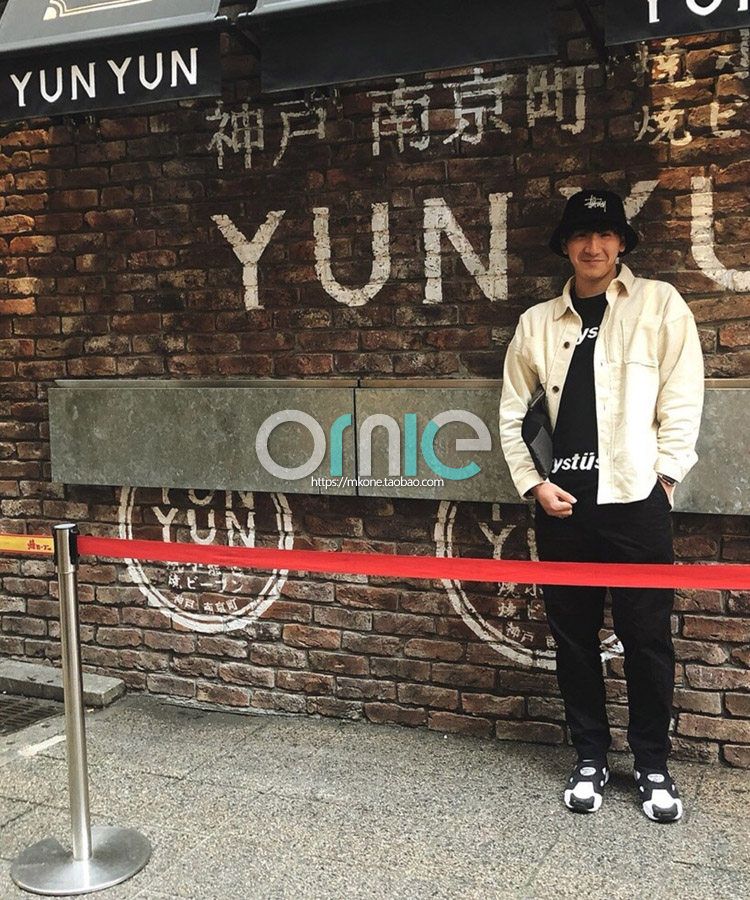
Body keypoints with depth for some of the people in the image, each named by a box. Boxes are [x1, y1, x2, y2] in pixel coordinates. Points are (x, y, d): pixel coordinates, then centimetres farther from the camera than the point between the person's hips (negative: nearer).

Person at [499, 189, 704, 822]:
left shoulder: (659, 305, 3)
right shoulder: (538, 323, 10)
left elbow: (682, 400, -2)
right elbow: (511, 413, 13)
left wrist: (662, 479, -6)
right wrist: (532, 484, 3)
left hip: (636, 502, -2)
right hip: (563, 503, 3)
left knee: (647, 637, 3)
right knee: (573, 637, 9)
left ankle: (653, 766, 21)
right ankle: (590, 759, 25)